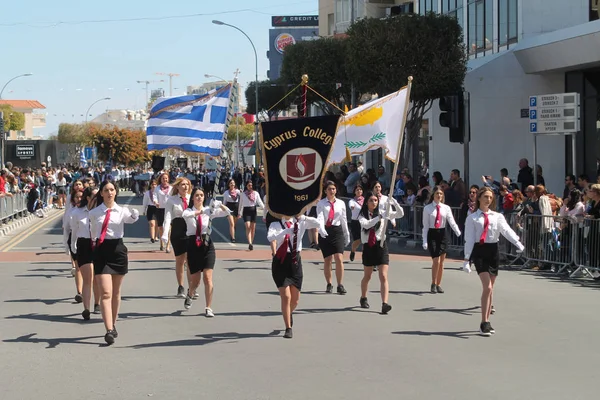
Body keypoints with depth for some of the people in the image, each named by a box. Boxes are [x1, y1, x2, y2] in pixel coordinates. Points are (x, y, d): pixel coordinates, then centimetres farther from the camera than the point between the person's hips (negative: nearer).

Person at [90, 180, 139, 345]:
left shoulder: (121, 211, 0)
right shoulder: (94, 213, 3)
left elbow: (133, 217, -23)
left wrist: (134, 214, -41)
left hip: (117, 250, 1)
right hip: (100, 251, -1)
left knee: (116, 293, 12)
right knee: (105, 293, -11)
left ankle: (113, 325, 27)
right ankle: (109, 330, -18)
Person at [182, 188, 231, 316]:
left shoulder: (209, 210, 4)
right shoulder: (188, 211, -1)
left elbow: (227, 213, -6)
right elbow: (185, 215, -28)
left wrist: (219, 204, -26)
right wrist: (202, 211, -42)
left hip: (207, 245, 1)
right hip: (193, 246, -1)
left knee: (208, 277, -11)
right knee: (195, 280, 8)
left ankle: (208, 308, -3)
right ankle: (190, 295, 43)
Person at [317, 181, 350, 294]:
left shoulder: (341, 203, 8)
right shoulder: (321, 203, 1)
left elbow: (344, 220, 14)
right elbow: (320, 217, -14)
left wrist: (347, 236, 16)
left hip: (337, 231, 1)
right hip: (325, 232, -1)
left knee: (339, 259, -12)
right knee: (327, 260, 6)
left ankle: (340, 285, -8)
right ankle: (329, 284, 20)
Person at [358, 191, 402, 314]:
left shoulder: (382, 212, 2)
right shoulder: (362, 215, 0)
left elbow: (400, 214, -4)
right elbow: (366, 224, -23)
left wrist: (394, 203, -20)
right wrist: (379, 217, -34)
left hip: (380, 246, -1)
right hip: (368, 247, 1)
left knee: (383, 276, -13)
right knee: (367, 276, 17)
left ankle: (384, 304, -21)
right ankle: (363, 299, 40)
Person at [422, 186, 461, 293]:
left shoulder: (446, 208, 5)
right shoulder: (427, 208, 0)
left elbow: (452, 222, -5)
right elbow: (425, 226, -1)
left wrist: (459, 234, -22)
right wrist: (425, 241, -7)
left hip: (442, 234, 3)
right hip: (432, 234, -3)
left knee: (441, 262, 6)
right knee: (436, 260, -12)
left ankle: (438, 284, 17)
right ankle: (433, 284, 1)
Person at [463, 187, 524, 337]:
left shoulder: (497, 216, 8)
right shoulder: (472, 218, 2)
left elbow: (506, 230, -9)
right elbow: (469, 239, -1)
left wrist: (517, 242, -28)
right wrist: (466, 259, -8)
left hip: (493, 251, 3)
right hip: (479, 251, -3)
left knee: (490, 288, 8)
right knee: (487, 287, -14)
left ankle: (486, 322, 17)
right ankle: (484, 323, -11)